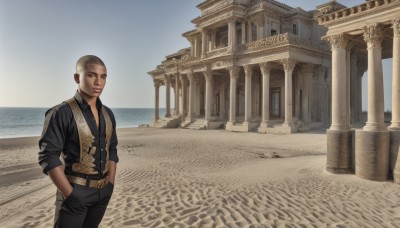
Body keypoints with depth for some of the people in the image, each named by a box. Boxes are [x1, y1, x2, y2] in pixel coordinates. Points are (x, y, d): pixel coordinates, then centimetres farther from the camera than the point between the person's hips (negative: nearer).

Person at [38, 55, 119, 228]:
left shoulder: (107, 114, 5)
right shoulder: (61, 113, -13)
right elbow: (48, 157, -16)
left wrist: (111, 184, 3)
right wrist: (70, 194, -17)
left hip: (103, 191, 6)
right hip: (75, 191, -6)